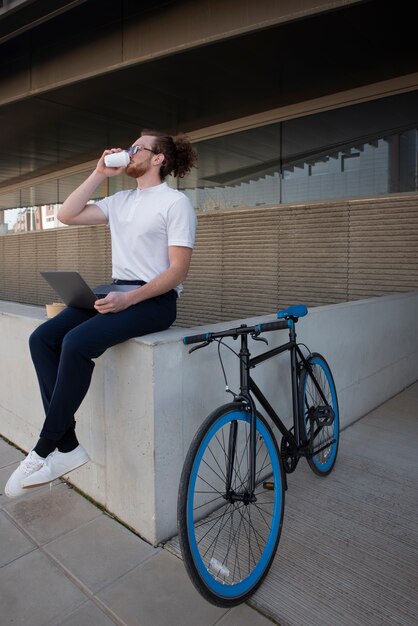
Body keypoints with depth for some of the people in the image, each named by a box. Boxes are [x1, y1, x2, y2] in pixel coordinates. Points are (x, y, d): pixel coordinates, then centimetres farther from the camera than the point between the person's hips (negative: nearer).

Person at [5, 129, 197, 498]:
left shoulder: (176, 203, -4)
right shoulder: (121, 201, 18)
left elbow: (178, 270, -13)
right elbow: (67, 216, 13)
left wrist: (129, 299, -24)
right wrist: (99, 174, 9)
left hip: (155, 300, -7)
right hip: (119, 293, 8)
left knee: (76, 343, -29)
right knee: (42, 339, -11)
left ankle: (45, 448, -11)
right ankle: (67, 445, -9)